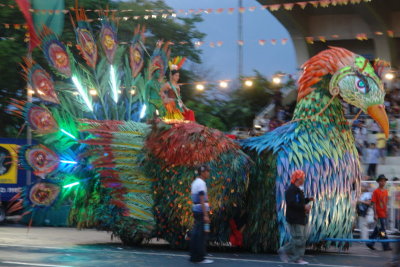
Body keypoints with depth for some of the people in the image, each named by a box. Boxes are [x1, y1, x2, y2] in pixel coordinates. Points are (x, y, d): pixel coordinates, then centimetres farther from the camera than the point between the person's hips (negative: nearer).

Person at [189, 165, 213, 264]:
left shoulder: (195, 182, 16)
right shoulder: (201, 183, -14)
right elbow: (202, 201, -20)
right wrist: (205, 215, -22)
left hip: (196, 210, 9)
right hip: (201, 211, -9)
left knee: (195, 234, 10)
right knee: (202, 235, -6)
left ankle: (194, 256, 13)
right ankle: (200, 257, -6)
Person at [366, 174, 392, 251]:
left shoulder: (386, 191, 12)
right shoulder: (376, 191, -8)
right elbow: (374, 203, -11)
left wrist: (387, 212, 16)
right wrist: (375, 214, -15)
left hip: (384, 214, 7)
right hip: (379, 214, -7)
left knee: (378, 230, 12)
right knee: (382, 231, -6)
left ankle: (370, 243, 21)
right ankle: (386, 246, -2)